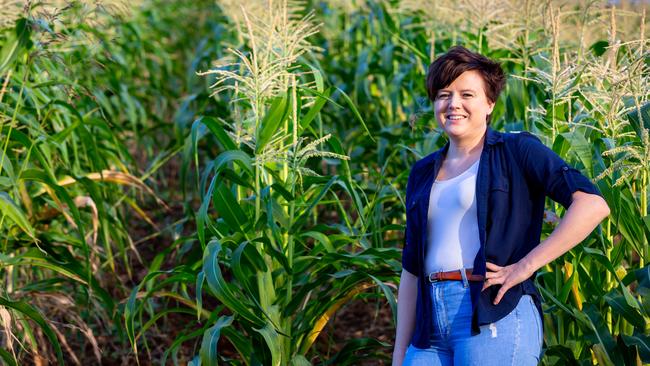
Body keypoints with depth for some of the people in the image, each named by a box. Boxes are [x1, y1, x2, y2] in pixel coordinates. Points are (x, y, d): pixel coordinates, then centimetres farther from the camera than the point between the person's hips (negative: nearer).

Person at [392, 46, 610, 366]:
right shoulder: (423, 173, 18)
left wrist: (525, 266, -14)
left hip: (495, 317, -5)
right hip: (430, 325, 5)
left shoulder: (517, 151, 1)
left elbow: (592, 205, -12)